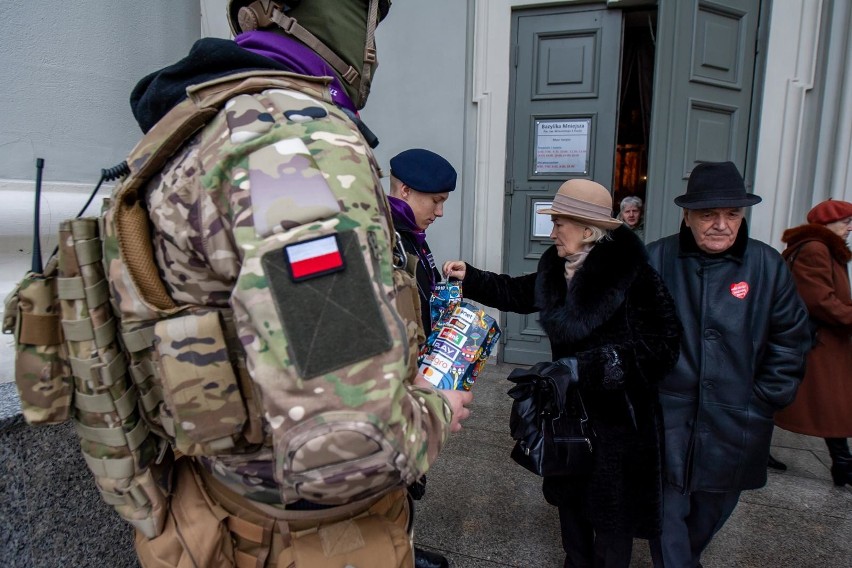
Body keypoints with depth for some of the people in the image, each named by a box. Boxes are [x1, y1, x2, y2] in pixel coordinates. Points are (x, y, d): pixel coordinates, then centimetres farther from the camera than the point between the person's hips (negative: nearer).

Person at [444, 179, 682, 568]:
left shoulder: (631, 272, -22)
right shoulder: (557, 266, -1)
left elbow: (663, 343, -20)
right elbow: (519, 293, 14)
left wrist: (602, 366, -22)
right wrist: (470, 278, 5)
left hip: (617, 413, -7)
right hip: (569, 406, 7)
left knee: (612, 509, 12)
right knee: (569, 494, 23)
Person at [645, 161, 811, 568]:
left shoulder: (768, 265, -2)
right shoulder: (655, 260, -8)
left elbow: (790, 339, 5)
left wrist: (766, 399, 0)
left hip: (734, 427, 3)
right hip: (666, 421, -2)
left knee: (710, 512, 20)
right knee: (667, 512, 4)